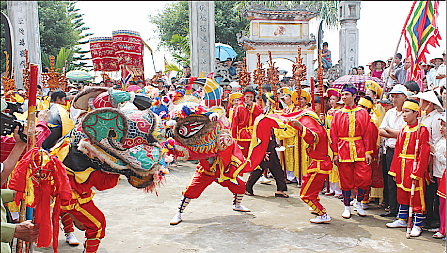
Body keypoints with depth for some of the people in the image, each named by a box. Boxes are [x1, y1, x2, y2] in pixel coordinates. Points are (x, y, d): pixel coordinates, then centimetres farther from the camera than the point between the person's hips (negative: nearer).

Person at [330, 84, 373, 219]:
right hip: (343, 150, 0)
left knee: (364, 178, -6)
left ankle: (359, 203, 18)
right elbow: (334, 135, 6)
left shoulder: (363, 113, 5)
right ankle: (347, 207, 18)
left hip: (360, 150, 0)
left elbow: (367, 134, 3)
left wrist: (368, 152, -3)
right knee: (346, 180, 3)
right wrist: (335, 154, 0)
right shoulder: (338, 114, 6)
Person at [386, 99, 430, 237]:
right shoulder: (403, 130, 10)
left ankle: (417, 225, 11)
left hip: (415, 167, -7)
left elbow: (424, 153, -15)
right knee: (402, 194, 16)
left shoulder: (422, 130, -11)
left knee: (416, 196, 1)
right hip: (402, 167, 7)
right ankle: (402, 220, 30)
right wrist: (394, 170, 10)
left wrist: (417, 173, -18)